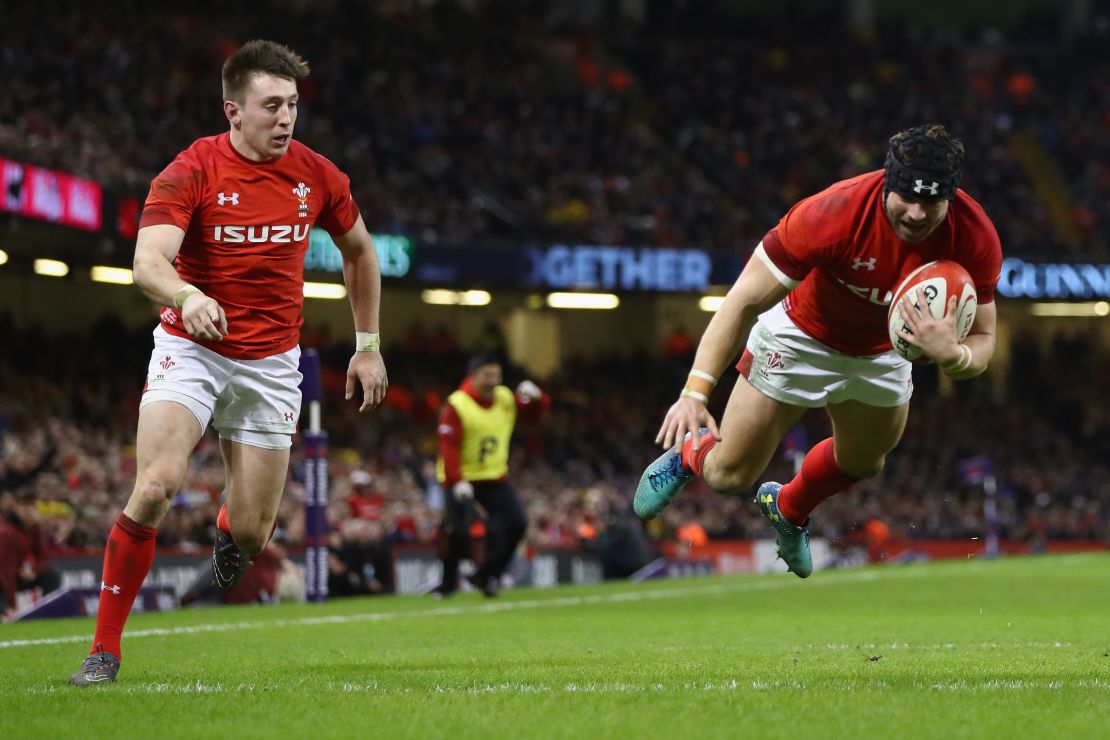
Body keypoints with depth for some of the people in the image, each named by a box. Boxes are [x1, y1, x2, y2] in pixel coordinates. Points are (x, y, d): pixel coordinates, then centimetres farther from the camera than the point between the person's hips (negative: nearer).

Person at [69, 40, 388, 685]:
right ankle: (106, 647, -12)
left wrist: (369, 345, 16)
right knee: (155, 487, -25)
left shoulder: (317, 177, -1)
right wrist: (188, 296, -49)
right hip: (191, 348, -3)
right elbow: (148, 262, -27)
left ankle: (230, 529, 41)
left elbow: (360, 250, 17)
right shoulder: (190, 172, -14)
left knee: (251, 533, -1)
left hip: (271, 363, 3)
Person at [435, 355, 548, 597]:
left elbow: (536, 413, 12)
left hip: (495, 477, 6)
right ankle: (448, 582, 6)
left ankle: (487, 575, 12)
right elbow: (449, 446, -23)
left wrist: (536, 397, -12)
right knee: (458, 531, -18)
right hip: (461, 479, -6)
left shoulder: (506, 398, 1)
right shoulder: (456, 405, -18)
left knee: (517, 523, -5)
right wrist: (456, 481, -34)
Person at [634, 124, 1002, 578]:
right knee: (728, 476, -2)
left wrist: (951, 354, -46)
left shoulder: (975, 238, -30)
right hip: (802, 334, -4)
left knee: (862, 465, 25)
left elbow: (982, 339, -20)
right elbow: (744, 301, -34)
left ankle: (788, 509, 59)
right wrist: (695, 392, -43)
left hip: (881, 350, 4)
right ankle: (687, 453, 35)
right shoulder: (833, 214, -40)